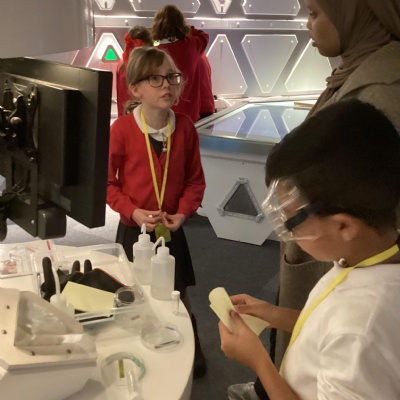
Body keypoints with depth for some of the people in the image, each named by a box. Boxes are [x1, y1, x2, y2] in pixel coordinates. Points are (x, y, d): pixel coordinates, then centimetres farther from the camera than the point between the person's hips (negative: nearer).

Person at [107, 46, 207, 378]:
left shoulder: (185, 127, -7)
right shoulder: (121, 129, -15)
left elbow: (195, 179, 0)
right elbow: (107, 181, -9)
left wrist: (183, 213, -13)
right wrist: (134, 212, -19)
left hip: (171, 229, 2)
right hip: (134, 229, -1)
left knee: (178, 295, 13)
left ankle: (192, 354, 35)